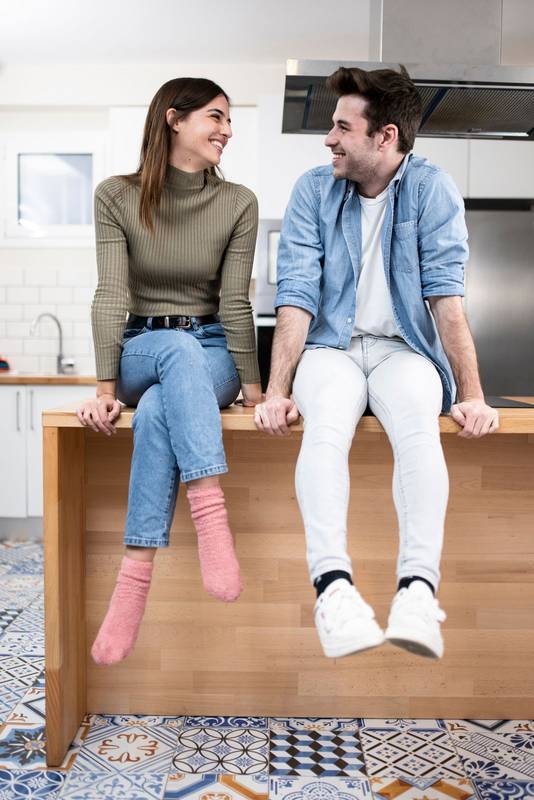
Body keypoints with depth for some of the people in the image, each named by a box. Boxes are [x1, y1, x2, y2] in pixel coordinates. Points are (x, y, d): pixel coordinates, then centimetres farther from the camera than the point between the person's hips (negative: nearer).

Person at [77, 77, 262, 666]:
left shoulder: (239, 203, 0)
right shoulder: (116, 195, 0)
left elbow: (234, 302, -6)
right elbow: (111, 295, -10)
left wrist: (254, 391, -14)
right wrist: (105, 387, -20)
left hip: (211, 355, 0)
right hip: (141, 350, 0)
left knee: (157, 412, -35)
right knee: (180, 348, -37)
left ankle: (135, 574, -37)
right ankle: (210, 513, -48)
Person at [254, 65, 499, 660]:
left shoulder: (432, 190, 0)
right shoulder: (314, 190, 4)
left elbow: (446, 295, -9)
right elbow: (297, 296, -6)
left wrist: (472, 395, -17)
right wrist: (276, 390, -17)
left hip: (403, 348, 0)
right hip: (331, 346, 1)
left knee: (418, 428, -33)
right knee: (325, 428, -33)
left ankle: (418, 587, -37)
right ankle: (332, 584, -39)